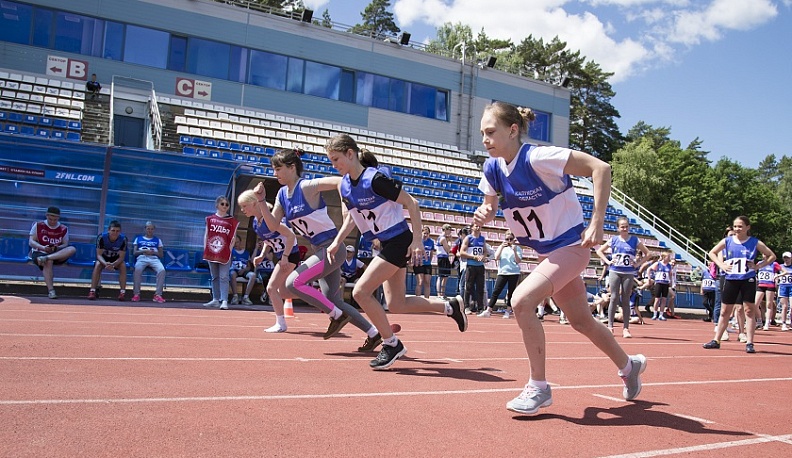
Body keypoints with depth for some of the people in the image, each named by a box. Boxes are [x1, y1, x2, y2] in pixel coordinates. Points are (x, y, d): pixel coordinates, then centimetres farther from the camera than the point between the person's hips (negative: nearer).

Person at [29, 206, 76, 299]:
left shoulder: (63, 229, 9)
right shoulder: (38, 225, 5)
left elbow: (65, 245, 6)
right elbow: (31, 242, 0)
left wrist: (57, 248, -18)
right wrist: (43, 247, -19)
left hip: (58, 255, 2)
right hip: (39, 252, -2)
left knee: (72, 249, -27)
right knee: (48, 262, -38)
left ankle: (45, 258, -42)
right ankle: (50, 290, -41)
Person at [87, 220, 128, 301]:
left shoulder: (123, 239, -25)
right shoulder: (101, 237, -26)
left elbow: (121, 257, -23)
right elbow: (99, 255, -23)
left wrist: (113, 264, -43)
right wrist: (105, 263, -44)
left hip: (116, 259, 0)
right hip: (104, 258, 0)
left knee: (123, 266, -28)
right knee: (97, 265, -30)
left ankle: (122, 292, -26)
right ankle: (92, 291, -29)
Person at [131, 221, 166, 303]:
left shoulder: (157, 240, 25)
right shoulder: (138, 238, 24)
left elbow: (161, 255, 17)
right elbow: (134, 253, 13)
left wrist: (154, 252, -3)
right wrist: (144, 251, -5)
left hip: (154, 258, 1)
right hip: (142, 258, -1)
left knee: (162, 270, -35)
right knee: (137, 269, -39)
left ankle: (158, 295, -36)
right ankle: (136, 294, -30)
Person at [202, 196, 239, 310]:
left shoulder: (232, 221, 3)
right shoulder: (210, 219, 10)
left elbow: (233, 237, 3)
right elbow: (206, 234, 12)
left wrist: (229, 250, -6)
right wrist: (205, 249, 5)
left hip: (225, 253, -3)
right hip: (211, 252, 3)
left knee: (224, 277, -7)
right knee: (214, 277, 12)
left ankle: (224, 301, -9)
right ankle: (215, 299, 20)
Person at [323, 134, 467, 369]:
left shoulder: (375, 179, -22)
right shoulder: (344, 186, 3)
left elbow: (411, 203, -18)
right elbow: (350, 217, 17)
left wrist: (417, 240, -19)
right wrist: (337, 241, 4)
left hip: (400, 242, -9)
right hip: (386, 244, 9)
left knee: (360, 291, -14)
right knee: (396, 305, 10)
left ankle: (391, 344, 2)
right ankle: (450, 306, 27)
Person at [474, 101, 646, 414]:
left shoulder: (538, 157, -25)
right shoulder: (493, 169, -5)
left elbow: (600, 168, -25)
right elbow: (490, 203, 10)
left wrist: (596, 224, -26)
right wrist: (484, 213, -14)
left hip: (571, 245, -8)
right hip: (546, 253, 8)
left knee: (522, 301, -24)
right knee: (581, 321, 19)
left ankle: (539, 387, -7)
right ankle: (629, 365, 46)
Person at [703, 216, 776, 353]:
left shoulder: (755, 243, -1)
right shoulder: (727, 241, 3)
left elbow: (772, 256, 6)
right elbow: (712, 253, 14)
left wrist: (758, 266, -6)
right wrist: (721, 265, 1)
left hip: (748, 280, -2)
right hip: (731, 280, 2)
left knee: (749, 310, 0)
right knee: (725, 311, 7)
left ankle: (749, 343, 6)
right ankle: (716, 340, 14)